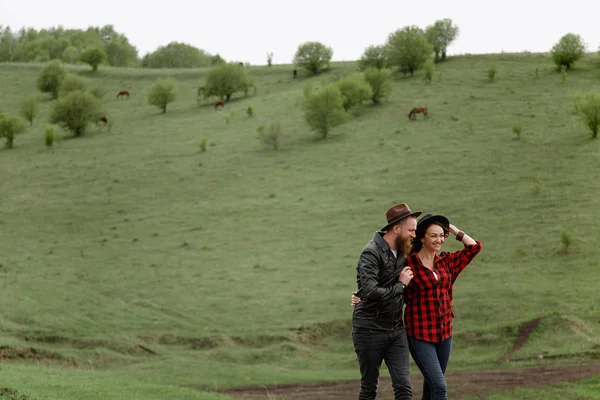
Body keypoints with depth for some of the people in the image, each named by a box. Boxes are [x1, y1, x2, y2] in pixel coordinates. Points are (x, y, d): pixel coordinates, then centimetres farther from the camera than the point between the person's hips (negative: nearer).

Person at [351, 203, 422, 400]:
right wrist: (400, 285, -17)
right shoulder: (371, 253, -17)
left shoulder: (402, 253, 8)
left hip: (396, 330, 6)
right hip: (370, 330, -6)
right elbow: (371, 293, -28)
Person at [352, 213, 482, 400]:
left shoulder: (446, 261, 7)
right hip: (420, 335, -6)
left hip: (444, 332, 6)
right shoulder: (409, 263, -9)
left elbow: (474, 247, 9)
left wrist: (453, 229, 6)